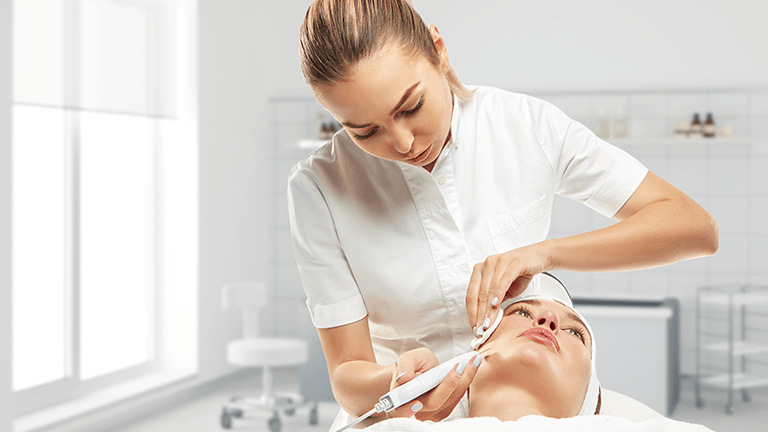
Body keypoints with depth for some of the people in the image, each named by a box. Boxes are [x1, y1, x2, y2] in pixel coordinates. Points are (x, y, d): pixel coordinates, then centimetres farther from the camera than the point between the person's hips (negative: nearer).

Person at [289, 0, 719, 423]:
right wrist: (391, 386, -32)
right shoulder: (318, 187, -13)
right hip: (411, 416, 0)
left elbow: (697, 227, -9)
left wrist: (545, 252, -20)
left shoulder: (526, 124, -10)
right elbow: (347, 375, -10)